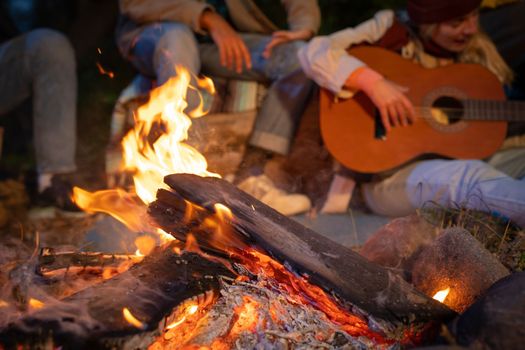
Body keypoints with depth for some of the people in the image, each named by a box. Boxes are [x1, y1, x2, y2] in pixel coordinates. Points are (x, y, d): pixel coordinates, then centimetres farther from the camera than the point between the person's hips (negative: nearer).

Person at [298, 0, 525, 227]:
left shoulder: (479, 50, 11)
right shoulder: (392, 33, -5)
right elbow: (314, 52, -16)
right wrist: (373, 82, -28)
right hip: (389, 173, -6)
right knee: (470, 177, -36)